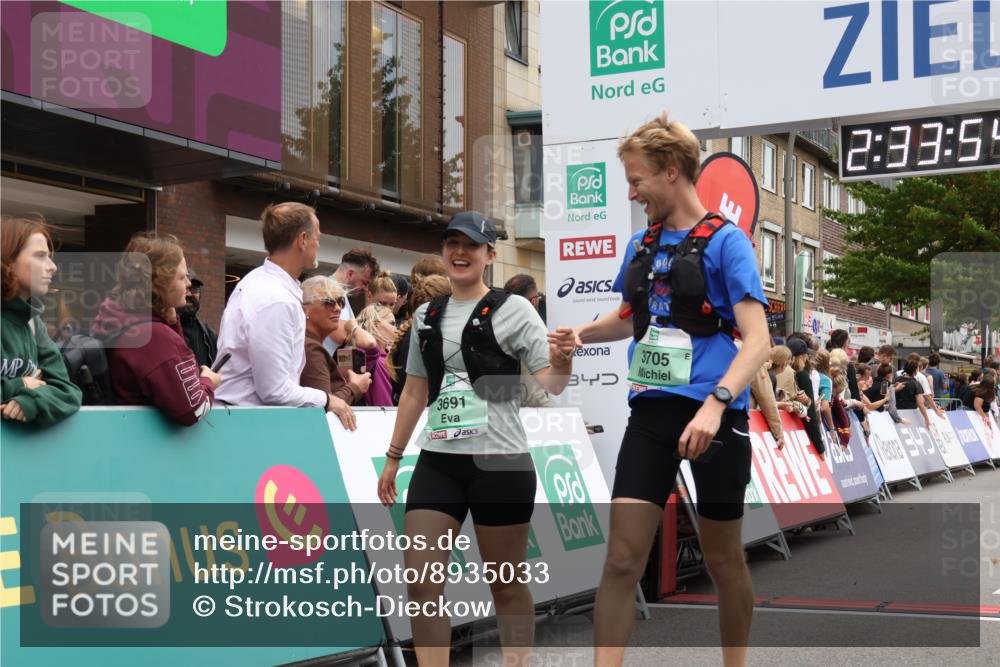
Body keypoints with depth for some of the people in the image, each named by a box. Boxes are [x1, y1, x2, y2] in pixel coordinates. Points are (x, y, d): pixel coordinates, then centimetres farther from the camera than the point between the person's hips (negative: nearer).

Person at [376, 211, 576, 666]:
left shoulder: (511, 310, -3)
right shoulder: (426, 316, 11)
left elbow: (550, 383, -7)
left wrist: (561, 362, -29)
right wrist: (393, 456, 19)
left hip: (500, 462, -4)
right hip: (437, 462, 4)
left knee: (507, 585, 6)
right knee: (421, 583, -4)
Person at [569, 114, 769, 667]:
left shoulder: (724, 240, -7)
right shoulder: (641, 245, 11)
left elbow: (757, 339, -15)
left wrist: (715, 403, -29)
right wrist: (576, 335, 10)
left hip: (713, 416, -4)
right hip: (651, 413, 5)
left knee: (723, 559, 10)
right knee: (622, 558, -6)